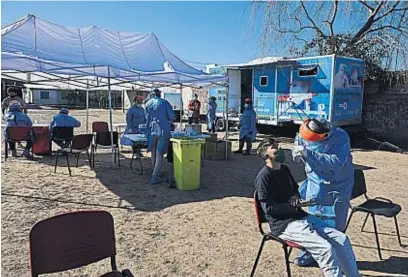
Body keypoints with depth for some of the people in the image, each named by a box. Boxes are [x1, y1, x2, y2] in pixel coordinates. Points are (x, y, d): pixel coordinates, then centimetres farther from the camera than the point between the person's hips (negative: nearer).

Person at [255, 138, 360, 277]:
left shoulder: (284, 169, 13)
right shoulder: (263, 177, -12)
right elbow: (269, 208, -16)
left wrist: (295, 198, 2)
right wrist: (295, 206, -12)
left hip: (301, 217, 8)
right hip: (283, 224, -8)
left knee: (342, 239, -1)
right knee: (325, 248, -24)